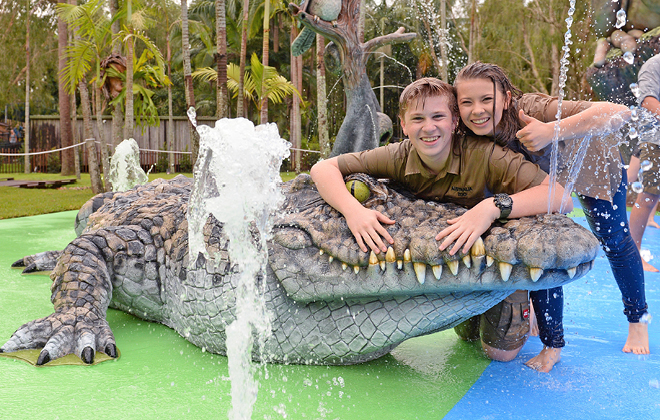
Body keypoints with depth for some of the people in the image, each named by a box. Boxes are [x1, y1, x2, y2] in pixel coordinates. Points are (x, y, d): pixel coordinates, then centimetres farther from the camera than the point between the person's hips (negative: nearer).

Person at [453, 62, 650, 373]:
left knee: (615, 242, 13)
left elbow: (619, 113, -55)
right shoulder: (472, 140, -30)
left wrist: (553, 131, -66)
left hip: (591, 166, -2)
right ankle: (552, 346, 10)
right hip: (542, 175, 3)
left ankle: (637, 319, 40)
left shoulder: (534, 110, -46)